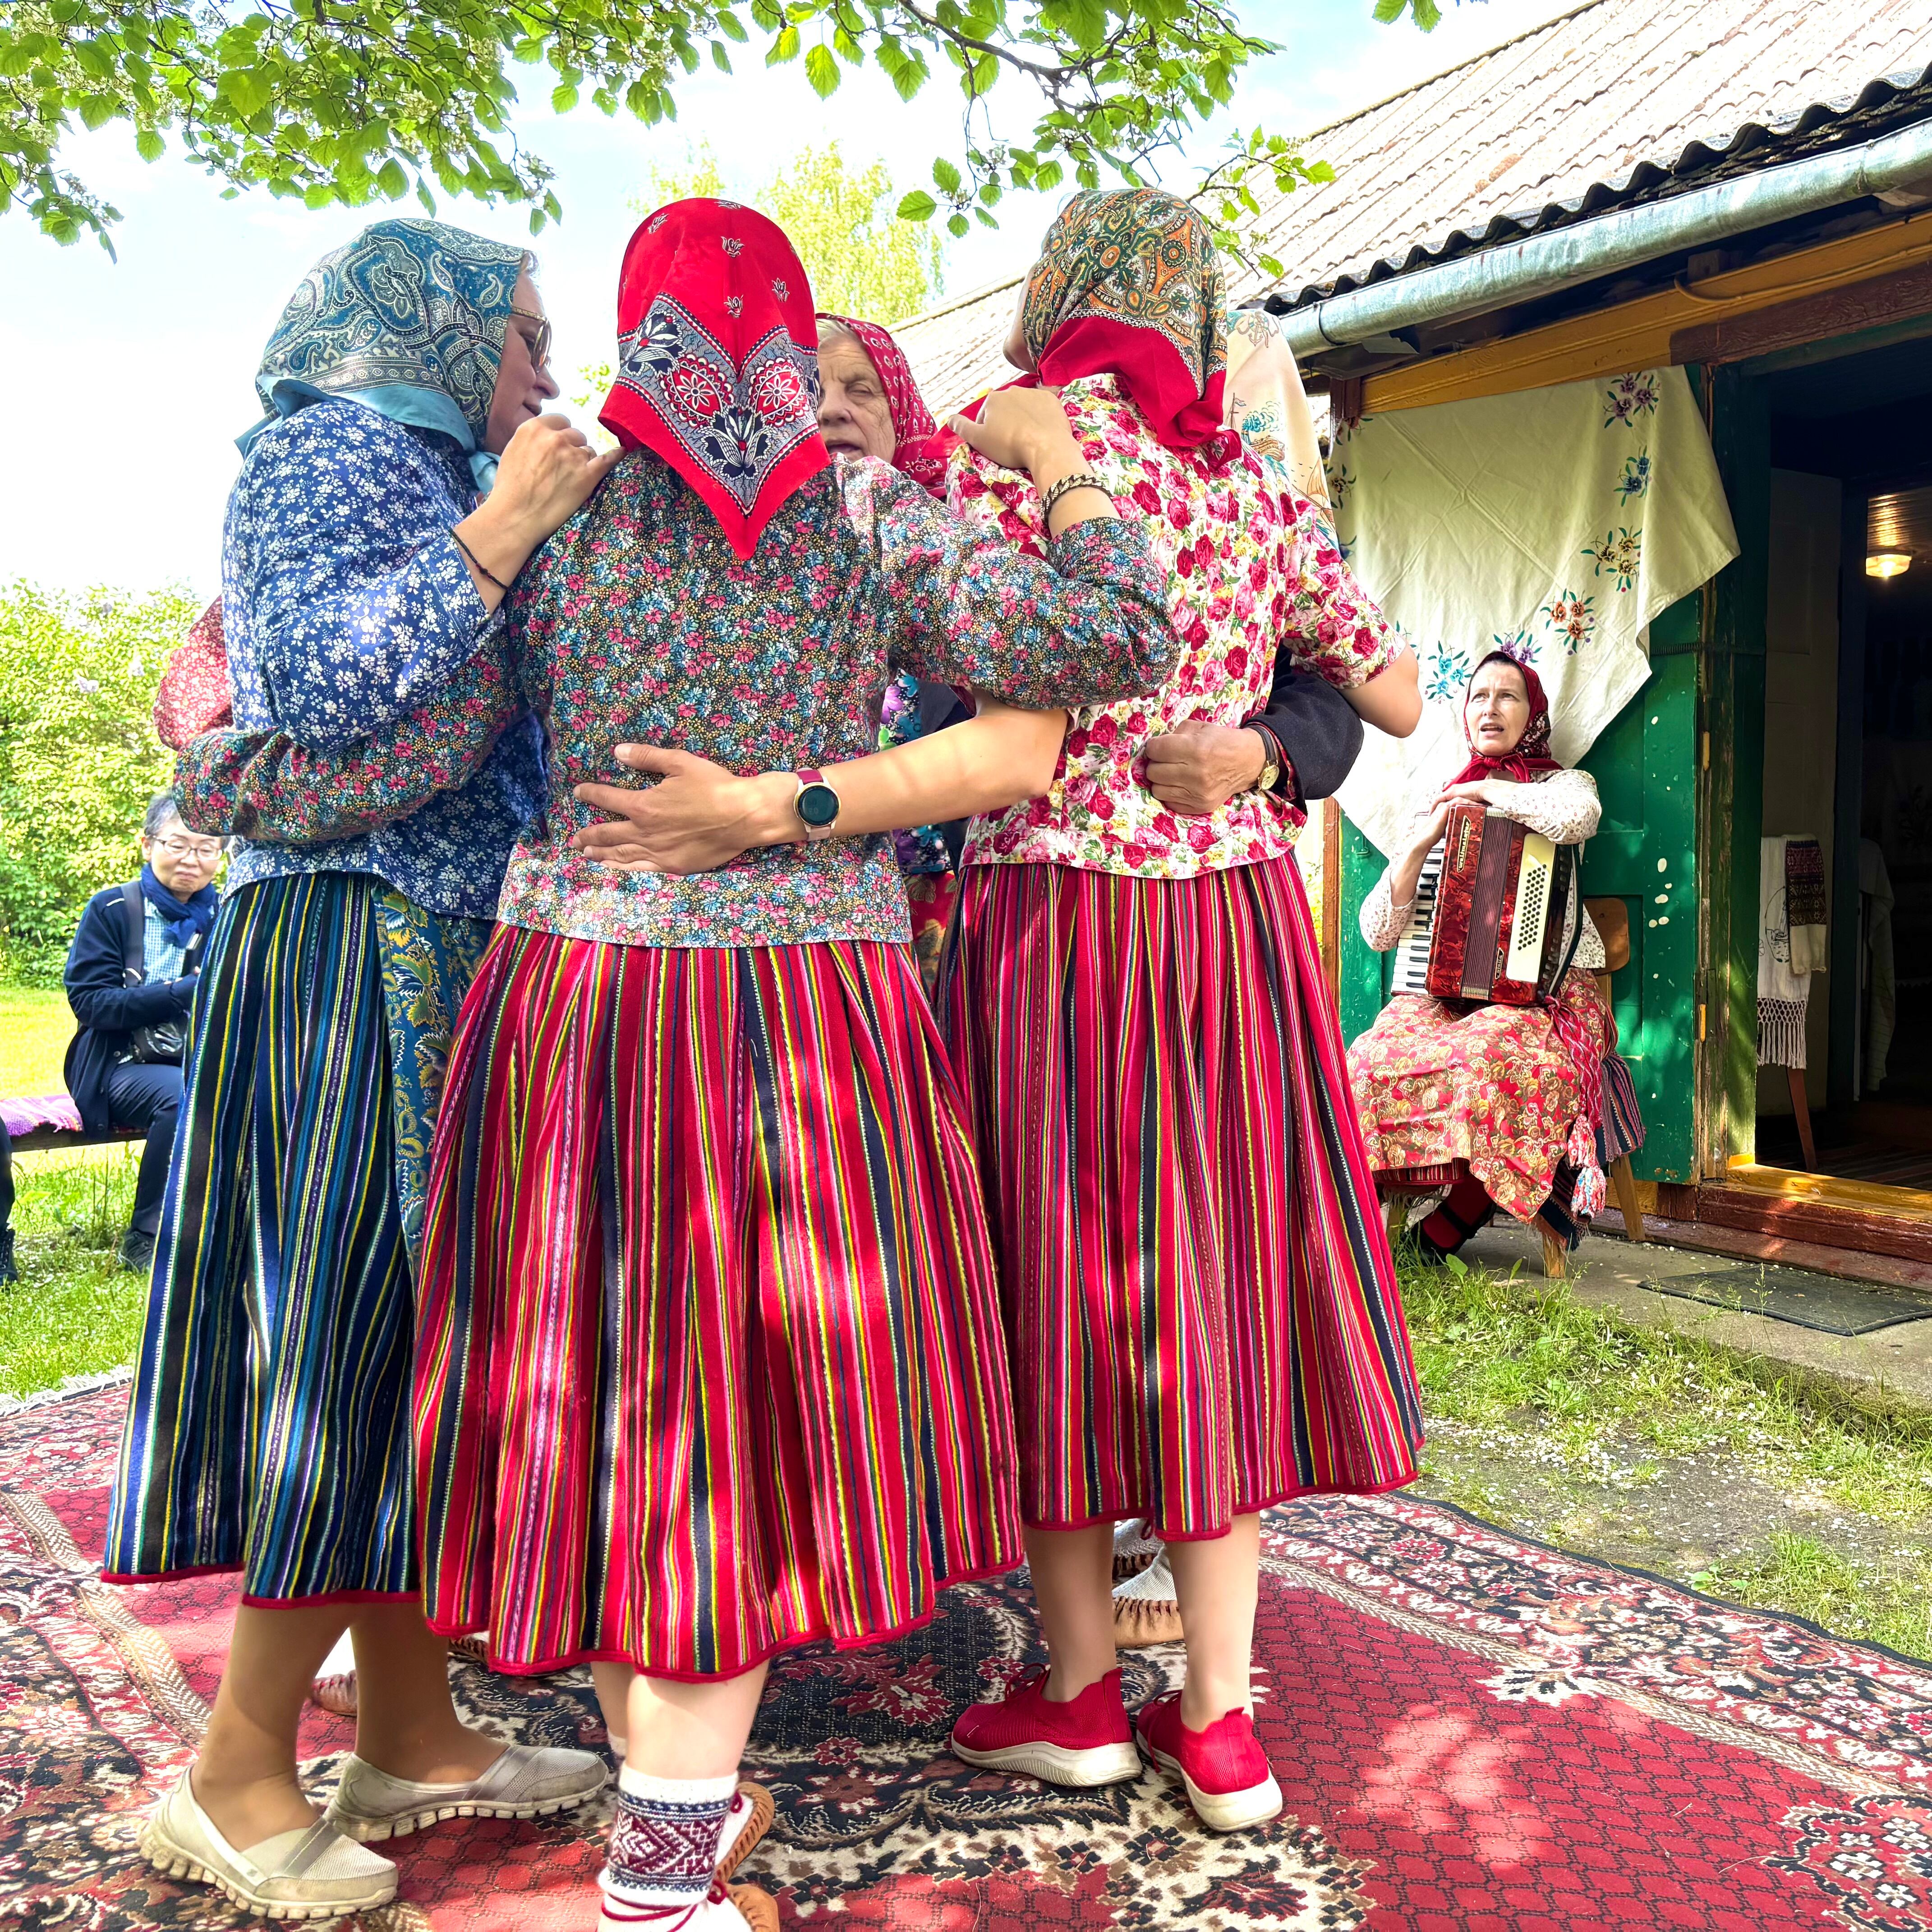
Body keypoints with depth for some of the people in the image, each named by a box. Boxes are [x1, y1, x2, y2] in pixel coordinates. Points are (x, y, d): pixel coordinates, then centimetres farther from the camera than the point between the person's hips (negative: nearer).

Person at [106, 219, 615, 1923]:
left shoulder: (434, 471, 24)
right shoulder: (331, 448, -3)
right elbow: (328, 688, -18)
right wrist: (500, 533, -18)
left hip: (445, 963, 9)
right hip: (353, 961, -9)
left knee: (416, 1338, 9)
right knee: (362, 1336, -7)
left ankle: (411, 1736, 19)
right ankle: (238, 1775, 6)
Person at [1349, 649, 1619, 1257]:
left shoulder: (1562, 784, 10)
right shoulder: (1436, 803, 16)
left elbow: (1577, 816, -22)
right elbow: (1378, 933, 7)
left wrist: (1486, 790, -6)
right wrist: (1420, 843, -7)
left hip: (1543, 991, -3)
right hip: (1444, 990, 3)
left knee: (1495, 1052, -38)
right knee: (1374, 1058, -30)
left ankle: (1447, 1228, -16)